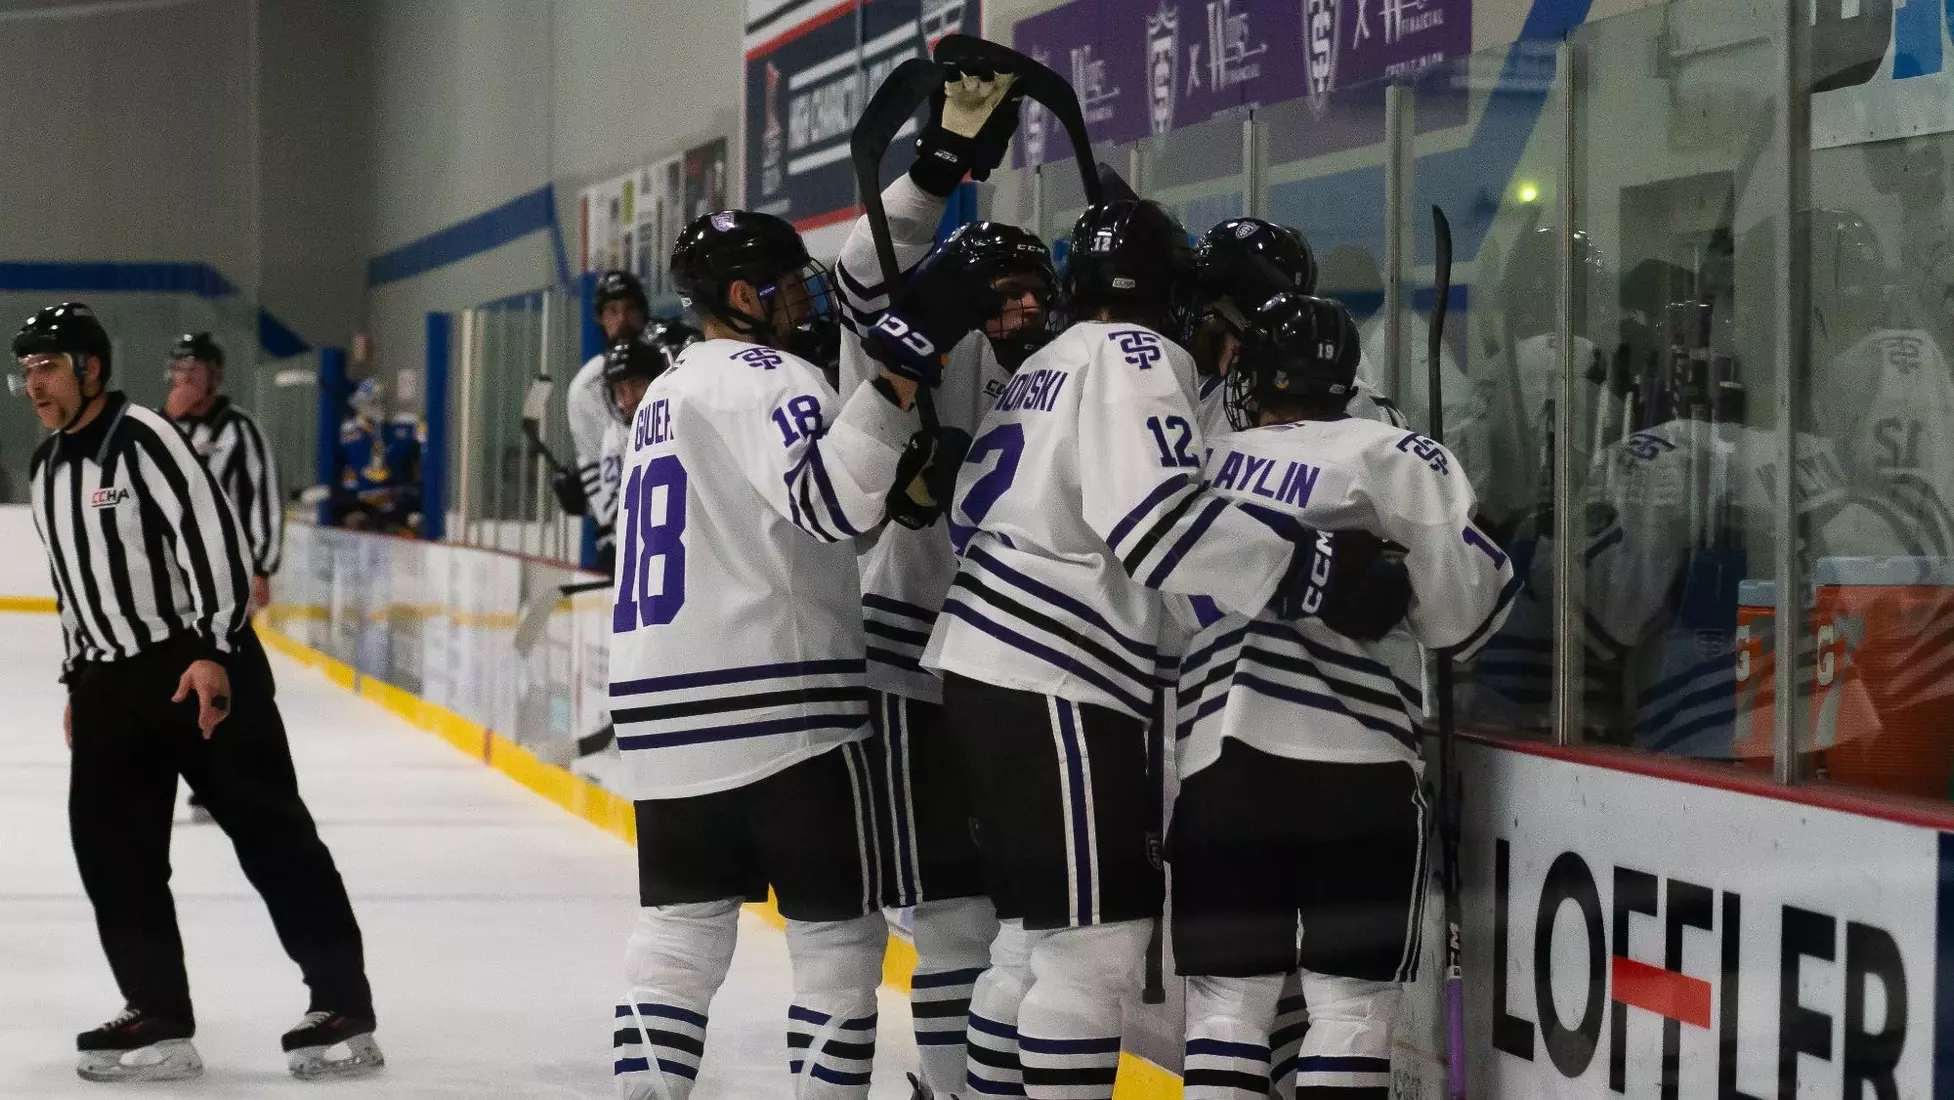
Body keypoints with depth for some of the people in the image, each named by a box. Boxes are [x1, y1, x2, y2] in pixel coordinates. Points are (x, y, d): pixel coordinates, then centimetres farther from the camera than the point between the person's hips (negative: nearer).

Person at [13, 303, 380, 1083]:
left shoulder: (141, 438, -12)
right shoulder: (45, 469, 14)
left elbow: (212, 534, -19)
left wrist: (214, 652, -23)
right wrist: (77, 681, 22)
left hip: (201, 667, -8)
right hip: (112, 682, 8)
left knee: (270, 831, -4)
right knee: (109, 844, 1)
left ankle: (344, 1006, -1)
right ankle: (157, 1014, 8)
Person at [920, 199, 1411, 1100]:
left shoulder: (1041, 368, 20)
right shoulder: (1132, 356, -9)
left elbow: (974, 514, 24)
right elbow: (1154, 517, -23)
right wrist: (1306, 567, -26)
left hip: (996, 671, 10)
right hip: (1057, 683, -10)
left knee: (1039, 934, 17)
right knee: (1095, 941, -8)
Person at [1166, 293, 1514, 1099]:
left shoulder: (1204, 466, 13)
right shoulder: (1392, 458, -2)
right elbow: (1458, 609, -10)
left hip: (1217, 768, 4)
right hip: (1354, 768, -4)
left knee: (1226, 996, 9)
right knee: (1349, 999, 1)